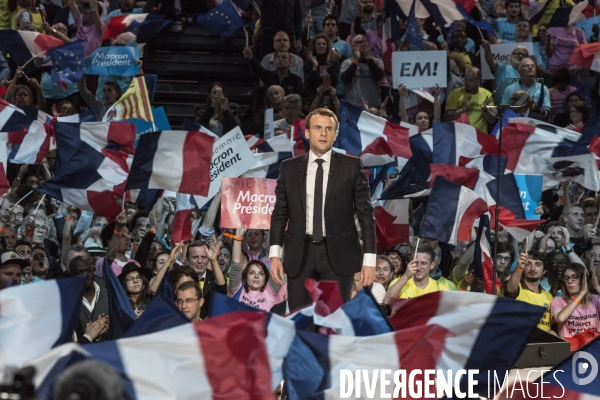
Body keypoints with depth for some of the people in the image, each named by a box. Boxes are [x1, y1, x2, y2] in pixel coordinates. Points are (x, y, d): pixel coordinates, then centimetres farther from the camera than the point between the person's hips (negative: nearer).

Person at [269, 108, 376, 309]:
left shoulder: (352, 166, 2)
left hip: (338, 254, -2)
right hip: (300, 254, 2)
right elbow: (280, 213, 9)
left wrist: (369, 258, -4)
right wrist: (274, 254, -2)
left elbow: (365, 213, 2)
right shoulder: (289, 168, 8)